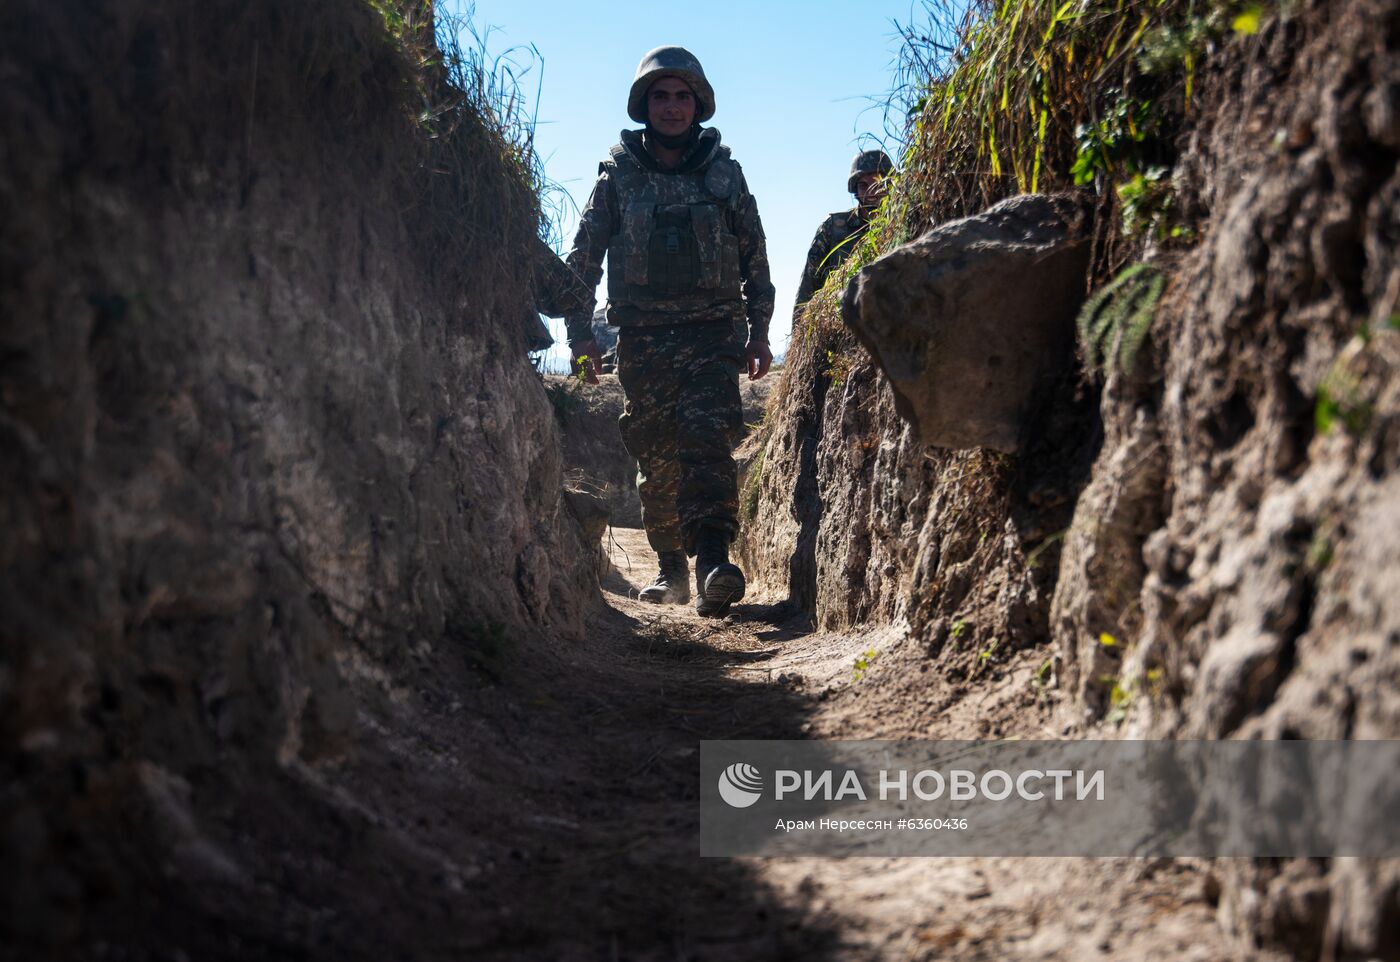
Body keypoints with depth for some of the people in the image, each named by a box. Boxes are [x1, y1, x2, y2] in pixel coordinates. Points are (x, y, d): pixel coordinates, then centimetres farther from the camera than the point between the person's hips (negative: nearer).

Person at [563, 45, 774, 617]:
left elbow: (755, 259, 15)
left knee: (707, 436, -20)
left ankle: (713, 560, -29)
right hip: (643, 338, 1)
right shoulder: (617, 177, 8)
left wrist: (759, 333, 9)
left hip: (713, 332, -1)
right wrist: (580, 334, 2)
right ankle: (671, 567, 17)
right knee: (655, 457, 4)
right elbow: (582, 261, 10)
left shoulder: (724, 173, 10)